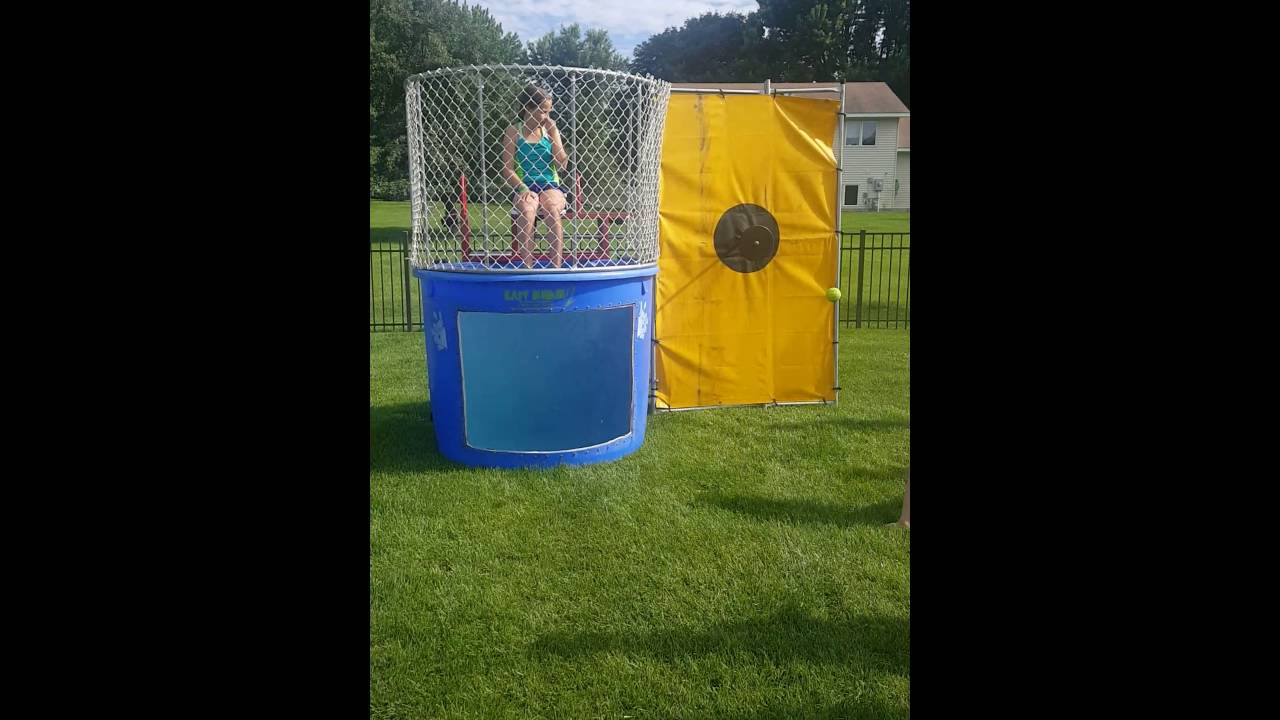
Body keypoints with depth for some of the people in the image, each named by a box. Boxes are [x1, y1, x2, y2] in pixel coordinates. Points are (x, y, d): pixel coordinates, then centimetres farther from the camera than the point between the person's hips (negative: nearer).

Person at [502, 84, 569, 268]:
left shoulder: (550, 130, 12)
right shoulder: (514, 132, 6)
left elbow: (563, 164, 3)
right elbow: (507, 169, 1)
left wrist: (553, 133, -2)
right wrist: (522, 188, -15)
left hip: (550, 185, 1)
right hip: (525, 187, -1)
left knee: (552, 208, -34)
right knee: (527, 210, -35)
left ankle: (557, 268, -36)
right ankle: (526, 269, -37)